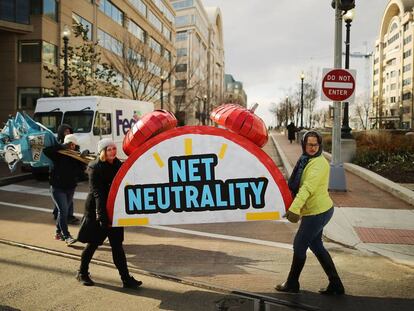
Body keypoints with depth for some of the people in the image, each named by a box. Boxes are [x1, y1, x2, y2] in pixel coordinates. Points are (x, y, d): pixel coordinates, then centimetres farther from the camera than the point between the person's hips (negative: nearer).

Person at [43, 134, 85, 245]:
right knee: (63, 210, -13)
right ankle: (67, 236, -11)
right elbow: (46, 151, -24)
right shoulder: (58, 154, -8)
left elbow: (80, 169, -1)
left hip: (70, 188, 5)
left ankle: (58, 232, 31)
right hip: (57, 187, -5)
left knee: (64, 211, 15)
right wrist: (61, 146, -24)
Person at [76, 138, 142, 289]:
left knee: (117, 245, 6)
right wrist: (102, 217, -27)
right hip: (97, 212, -6)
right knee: (93, 243, 7)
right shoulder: (95, 168, -13)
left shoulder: (117, 164, 5)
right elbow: (97, 193, -20)